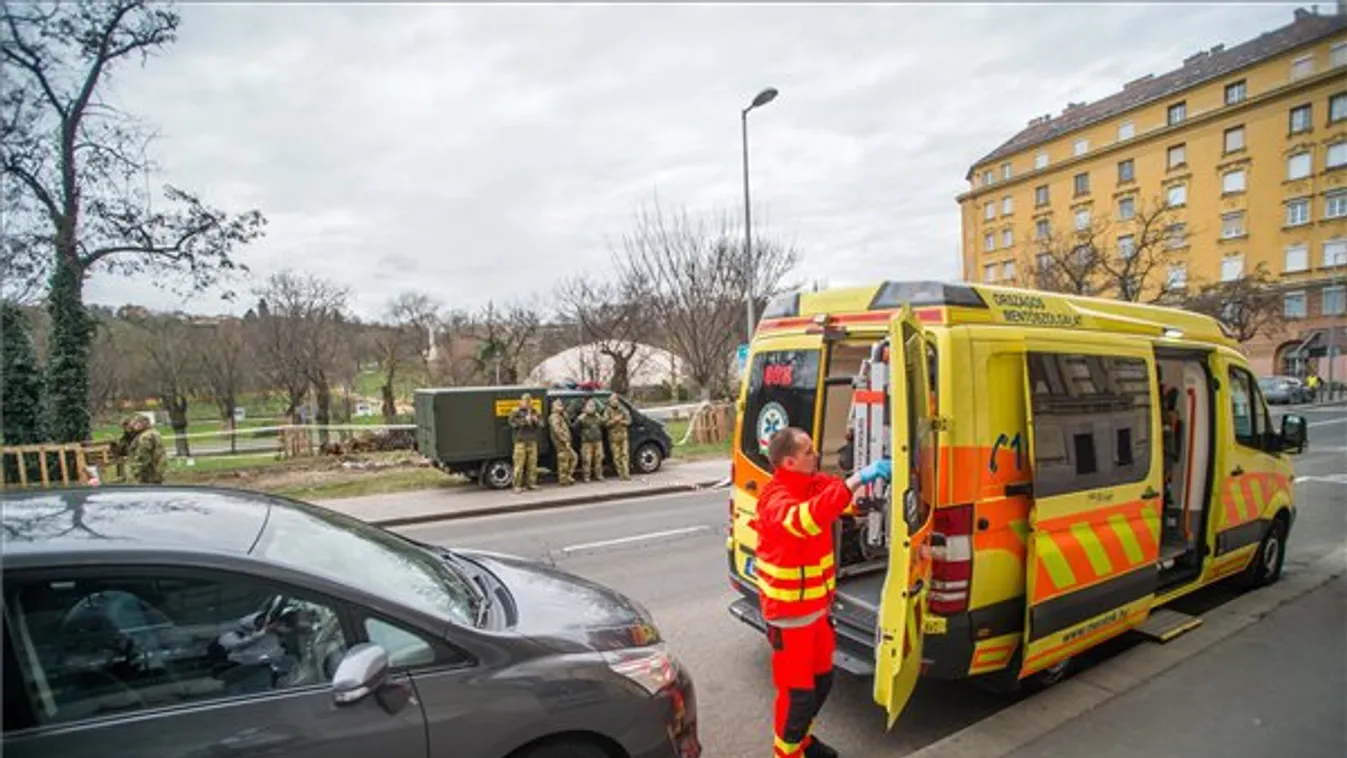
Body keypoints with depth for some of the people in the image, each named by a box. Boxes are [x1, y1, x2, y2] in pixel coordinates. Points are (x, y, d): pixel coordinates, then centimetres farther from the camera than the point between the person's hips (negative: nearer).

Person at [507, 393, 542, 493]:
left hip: (533, 441, 5)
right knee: (519, 464, -7)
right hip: (521, 441, -4)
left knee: (532, 463, 4)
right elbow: (512, 423, -12)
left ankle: (531, 483, 14)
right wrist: (524, 420, -15)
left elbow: (541, 423, 15)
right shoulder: (515, 412, 1)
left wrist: (537, 420, -6)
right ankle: (517, 486, -2)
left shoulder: (535, 411, 16)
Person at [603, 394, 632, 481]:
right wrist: (615, 420, -17)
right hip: (614, 437, -2)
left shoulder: (622, 410, 9)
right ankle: (621, 474, 5)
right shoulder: (608, 412, 0)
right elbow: (605, 423, -9)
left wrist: (622, 422, -9)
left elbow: (629, 420, 8)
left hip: (623, 435, 2)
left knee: (625, 454, -4)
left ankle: (626, 474, -6)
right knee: (617, 456, -2)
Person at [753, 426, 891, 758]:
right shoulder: (776, 501, -27)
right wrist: (858, 478, -48)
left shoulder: (814, 484, 1)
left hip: (817, 606, 9)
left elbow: (846, 492, 8)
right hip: (789, 613, -9)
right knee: (797, 689, 5)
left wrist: (875, 475, -13)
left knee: (822, 678, 23)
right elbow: (806, 519, -47)